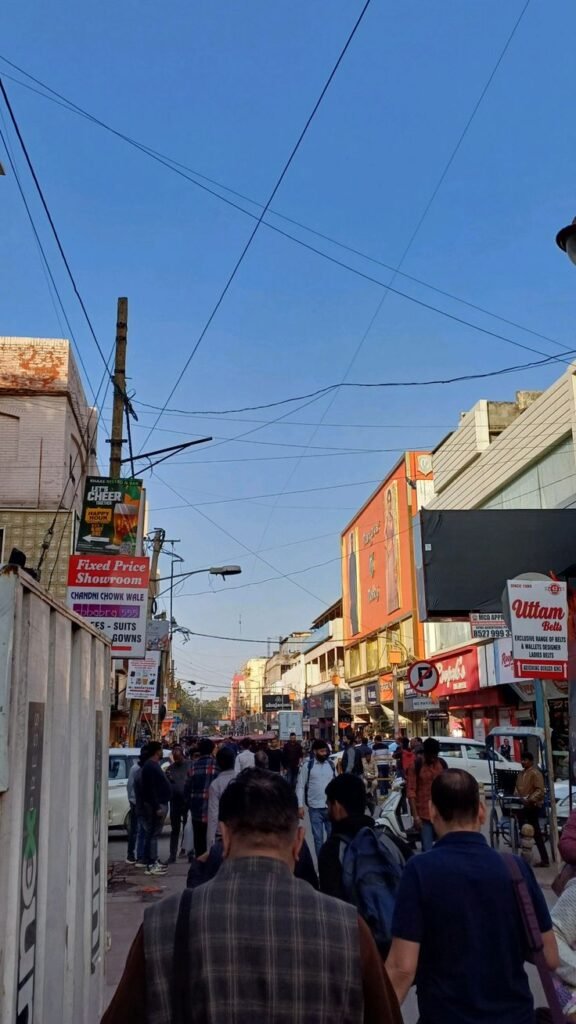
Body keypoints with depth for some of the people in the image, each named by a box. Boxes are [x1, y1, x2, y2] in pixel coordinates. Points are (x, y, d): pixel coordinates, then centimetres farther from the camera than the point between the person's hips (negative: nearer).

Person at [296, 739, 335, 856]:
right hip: (315, 808, -2)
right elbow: (300, 787, -4)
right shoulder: (307, 765, -5)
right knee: (318, 837, 7)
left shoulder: (331, 765, 5)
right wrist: (300, 806, -9)